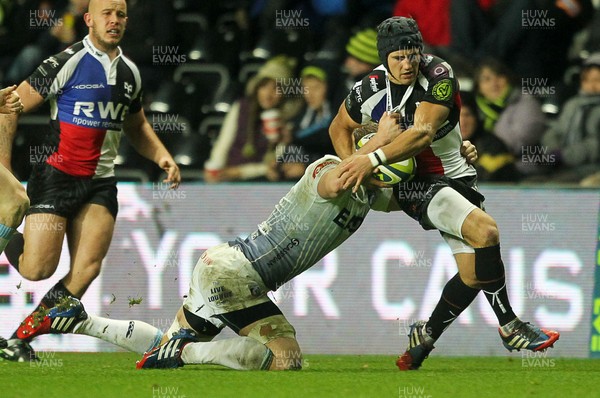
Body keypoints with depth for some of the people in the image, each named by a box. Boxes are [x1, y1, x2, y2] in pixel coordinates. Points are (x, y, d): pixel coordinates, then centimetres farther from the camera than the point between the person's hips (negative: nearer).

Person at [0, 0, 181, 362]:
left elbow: (137, 126, 29)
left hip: (101, 182, 5)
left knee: (87, 269, -13)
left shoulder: (130, 72, 11)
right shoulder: (67, 63, -10)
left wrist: (163, 157, 11)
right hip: (56, 178, -5)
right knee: (37, 270, -12)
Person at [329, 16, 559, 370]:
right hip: (415, 185, -3)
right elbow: (340, 127, 10)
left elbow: (423, 133, -27)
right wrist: (352, 167, -6)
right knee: (485, 231, -26)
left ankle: (425, 336, 26)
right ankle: (509, 327, -15)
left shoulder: (439, 76, -15)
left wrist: (373, 159, -35)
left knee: (474, 274, 3)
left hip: (457, 178, 3)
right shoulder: (370, 91, -11)